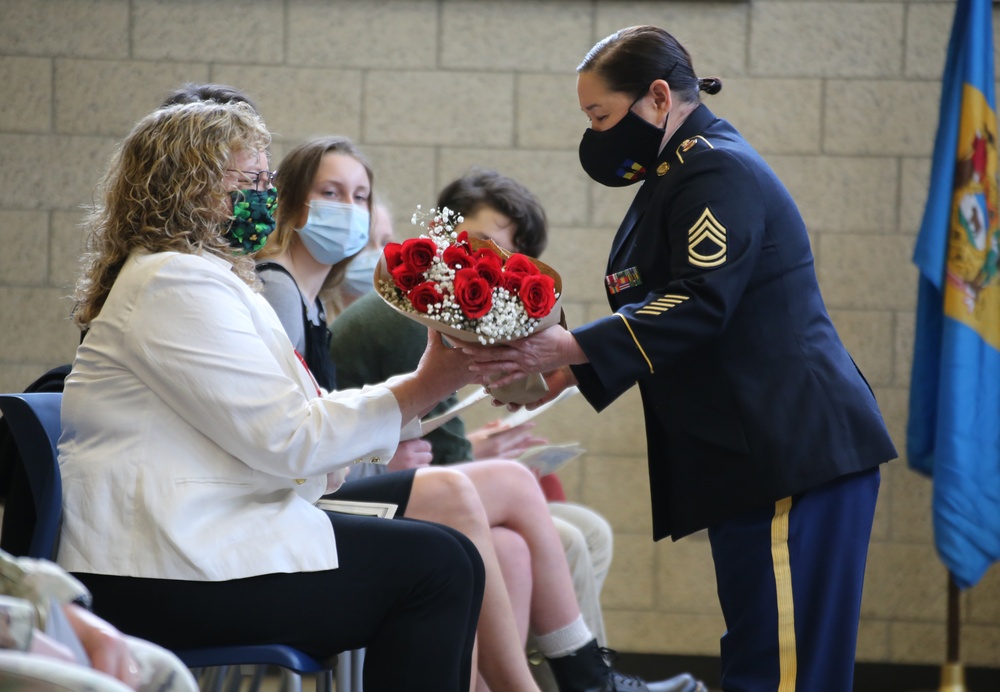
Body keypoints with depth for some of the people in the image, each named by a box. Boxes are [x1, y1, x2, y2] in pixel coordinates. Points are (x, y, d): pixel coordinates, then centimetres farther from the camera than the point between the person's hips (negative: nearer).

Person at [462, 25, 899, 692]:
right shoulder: (680, 174, 22)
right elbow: (666, 311, 24)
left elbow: (699, 304, -23)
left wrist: (571, 347, -27)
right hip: (753, 450, 11)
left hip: (795, 448, -11)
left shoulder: (719, 172, -12)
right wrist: (566, 371, 12)